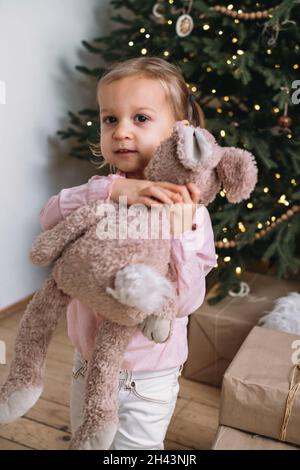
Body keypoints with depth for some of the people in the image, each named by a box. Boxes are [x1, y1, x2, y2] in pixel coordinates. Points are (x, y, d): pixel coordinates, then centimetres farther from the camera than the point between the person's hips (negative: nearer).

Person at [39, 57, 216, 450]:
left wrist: (178, 232, -35)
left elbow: (185, 302, -23)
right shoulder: (101, 190, -6)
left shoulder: (189, 212, -18)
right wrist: (110, 189, -37)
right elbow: (50, 217, -24)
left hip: (147, 380, -4)